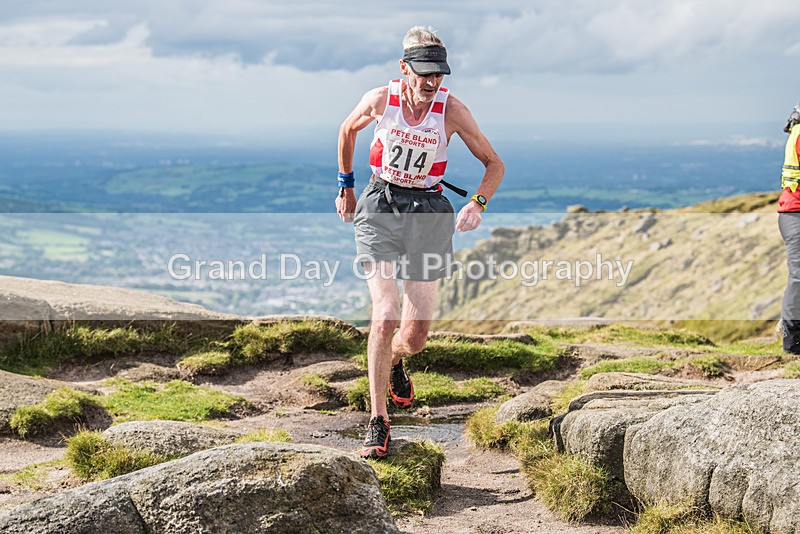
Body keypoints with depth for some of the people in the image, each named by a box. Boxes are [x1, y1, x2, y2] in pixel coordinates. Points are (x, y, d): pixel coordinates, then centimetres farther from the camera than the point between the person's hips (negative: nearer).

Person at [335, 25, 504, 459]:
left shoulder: (452, 110, -11)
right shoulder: (380, 100, -10)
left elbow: (494, 164, -1)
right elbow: (347, 131, 13)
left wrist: (478, 203, -19)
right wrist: (345, 186, 17)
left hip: (427, 212, 1)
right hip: (380, 206, -1)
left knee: (414, 336, 0)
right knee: (385, 316, -18)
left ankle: (394, 362, 39)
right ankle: (377, 421, -7)